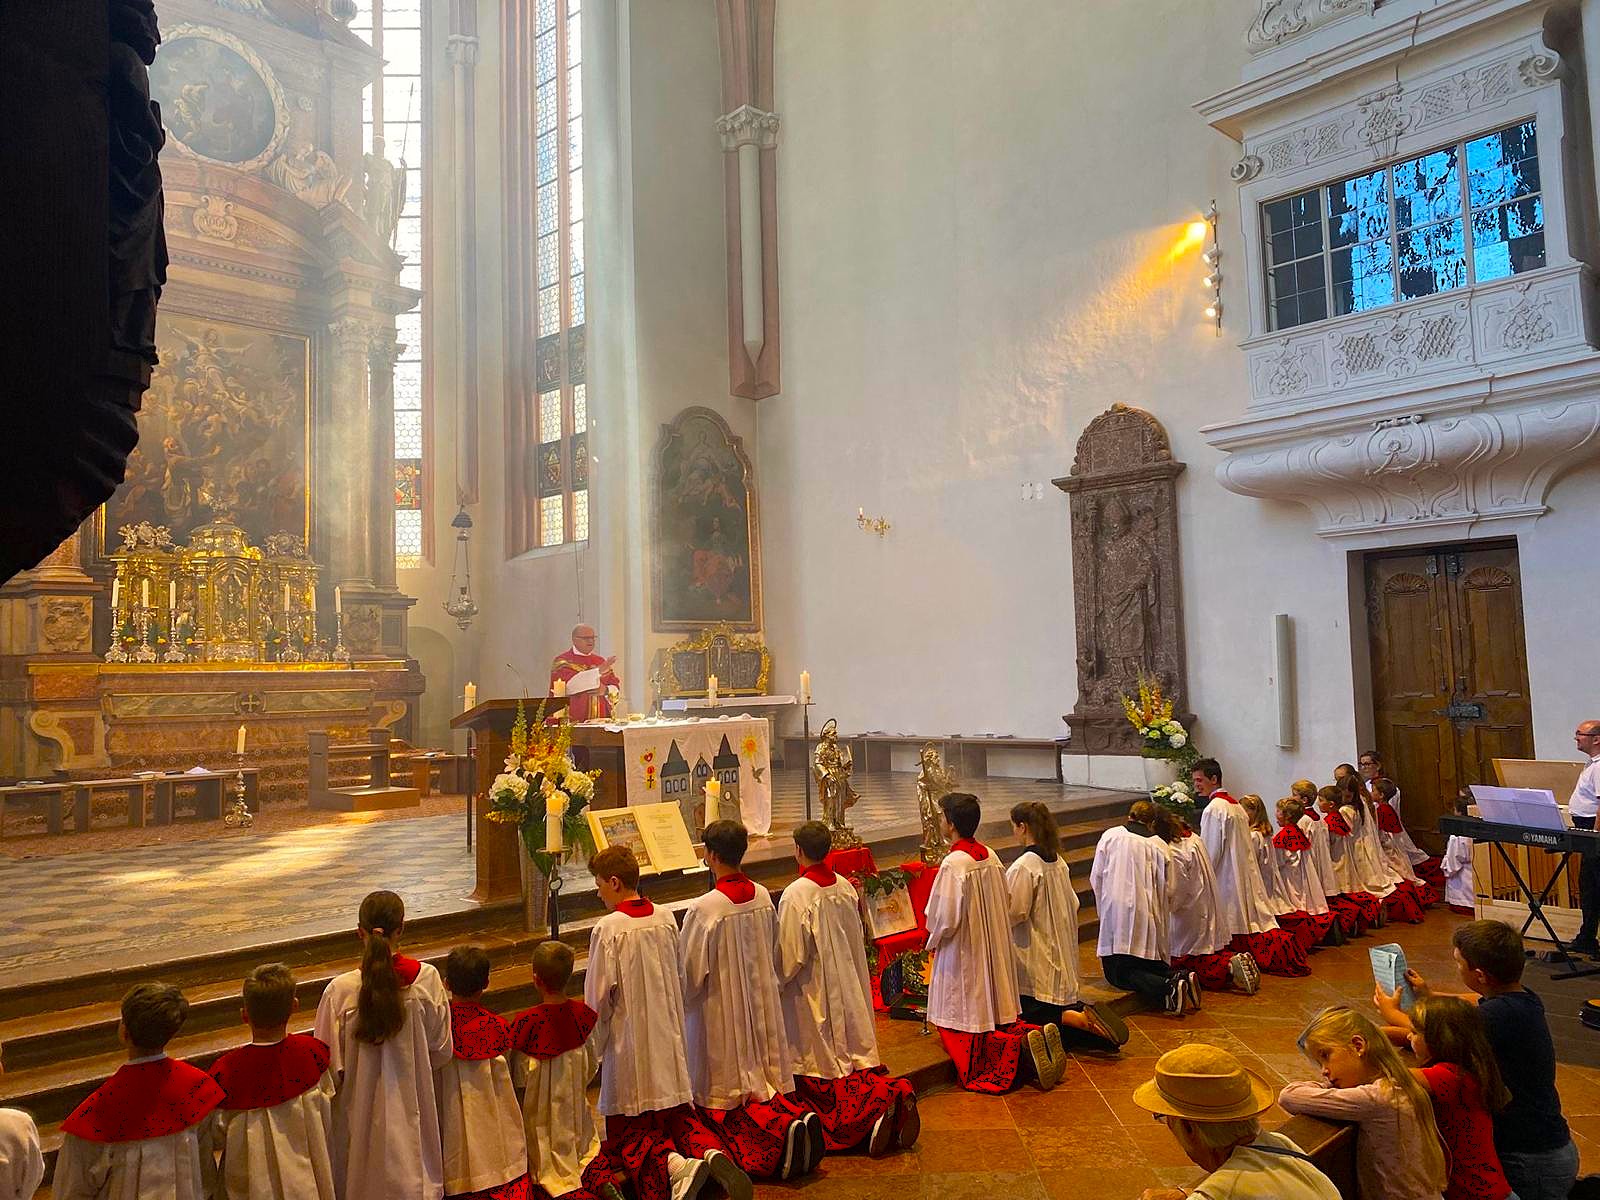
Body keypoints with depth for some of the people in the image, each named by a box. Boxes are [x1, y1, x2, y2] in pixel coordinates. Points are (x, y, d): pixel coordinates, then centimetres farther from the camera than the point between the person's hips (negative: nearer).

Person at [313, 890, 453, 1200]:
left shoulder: (340, 990, -20)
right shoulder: (426, 979, -15)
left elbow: (331, 1065, -11)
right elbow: (442, 1051, -4)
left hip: (361, 1109, -1)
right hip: (412, 1111, 1)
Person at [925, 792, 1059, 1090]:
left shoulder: (953, 864, -22)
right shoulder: (990, 857, 2)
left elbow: (945, 920, -20)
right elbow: (1005, 908, 10)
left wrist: (932, 942, 0)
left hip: (963, 958, -8)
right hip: (995, 954, 8)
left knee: (970, 1033, 0)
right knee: (996, 1015, 18)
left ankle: (1019, 1044, -20)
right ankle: (1032, 1036, -4)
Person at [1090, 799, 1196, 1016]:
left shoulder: (1110, 835, 7)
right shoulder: (1159, 845, 9)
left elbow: (1096, 878, 6)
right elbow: (1166, 887, 5)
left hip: (1116, 911, -3)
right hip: (1147, 915, 3)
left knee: (1118, 973, -2)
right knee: (1149, 967, 15)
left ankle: (1167, 988, -24)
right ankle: (1180, 978, -15)